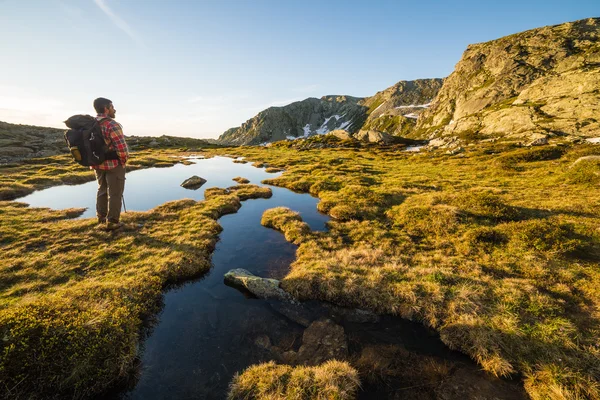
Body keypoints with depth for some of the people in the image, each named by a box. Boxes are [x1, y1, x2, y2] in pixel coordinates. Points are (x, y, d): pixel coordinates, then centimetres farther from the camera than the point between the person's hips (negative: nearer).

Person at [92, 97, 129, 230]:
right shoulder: (112, 124, -18)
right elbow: (122, 147, -25)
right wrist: (124, 160, -7)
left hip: (97, 164, 8)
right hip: (114, 164, -8)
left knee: (102, 190, 22)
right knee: (115, 193, 2)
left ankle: (101, 217, 34)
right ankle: (112, 222, 8)